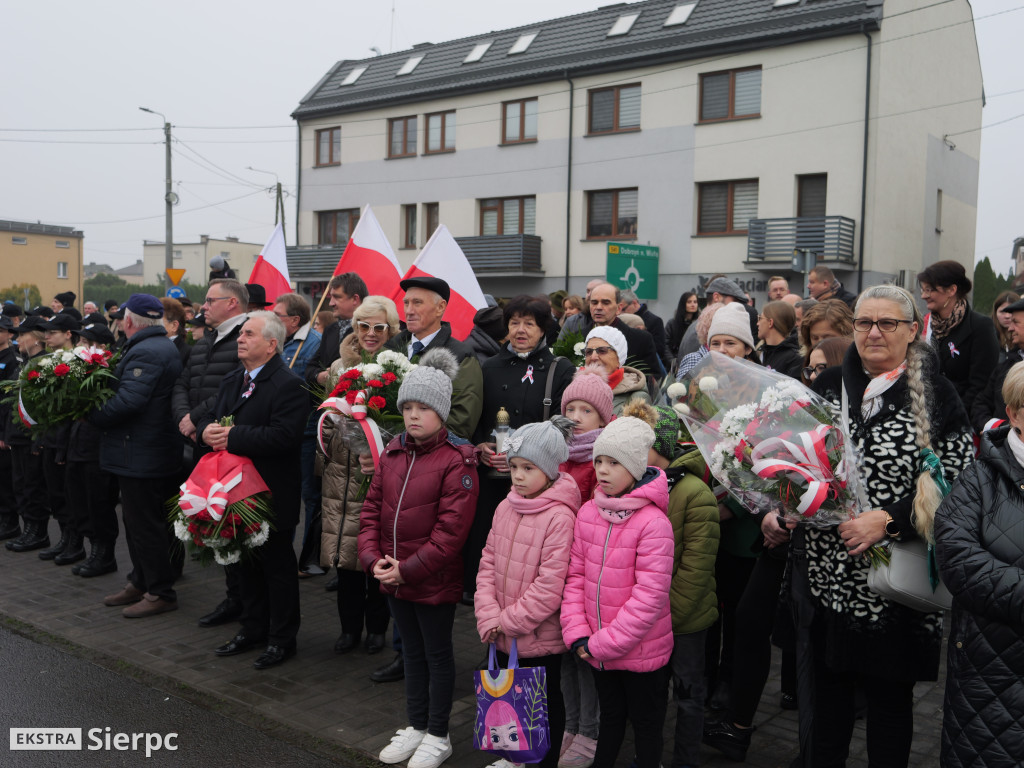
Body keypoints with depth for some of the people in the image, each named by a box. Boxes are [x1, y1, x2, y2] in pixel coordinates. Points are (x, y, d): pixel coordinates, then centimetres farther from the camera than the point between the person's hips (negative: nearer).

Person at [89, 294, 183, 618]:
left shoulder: (144, 352, -19)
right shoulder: (165, 347, 15)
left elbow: (127, 401, -27)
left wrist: (91, 415, -15)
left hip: (141, 454, -11)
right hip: (153, 453, 11)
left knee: (144, 525, -3)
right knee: (136, 521, 19)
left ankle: (160, 593, 5)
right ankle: (141, 582, 30)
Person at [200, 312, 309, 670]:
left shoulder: (289, 385, -16)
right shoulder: (231, 381, 13)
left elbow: (283, 436, -26)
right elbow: (209, 417, 13)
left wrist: (233, 437, -25)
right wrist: (208, 430, -11)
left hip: (272, 495, -8)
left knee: (278, 566, 4)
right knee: (246, 563, 19)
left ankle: (282, 638, 17)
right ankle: (252, 629, 34)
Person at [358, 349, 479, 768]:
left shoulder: (456, 461, -16)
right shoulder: (393, 454, 4)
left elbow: (451, 529, -20)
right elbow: (372, 509, 6)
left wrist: (409, 569, -20)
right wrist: (373, 557, -8)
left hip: (434, 581, -6)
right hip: (393, 577, 6)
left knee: (437, 654, 10)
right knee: (412, 651, 21)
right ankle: (415, 726, 37)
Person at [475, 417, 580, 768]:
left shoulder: (559, 517, -21)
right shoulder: (506, 508, 2)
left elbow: (550, 587, -23)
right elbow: (488, 564, 4)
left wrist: (508, 621, -16)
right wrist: (489, 616, -8)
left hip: (541, 637, -7)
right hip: (502, 635, 7)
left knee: (547, 701, 13)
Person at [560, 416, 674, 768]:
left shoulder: (653, 522, -20)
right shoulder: (587, 513, -2)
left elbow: (650, 594, -22)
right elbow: (575, 576, 2)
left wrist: (605, 643, -19)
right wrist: (578, 633, -8)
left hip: (641, 650, -5)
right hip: (597, 648, 5)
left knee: (646, 724, 15)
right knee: (610, 716, 25)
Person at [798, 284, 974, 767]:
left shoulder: (934, 396, -5)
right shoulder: (829, 386, 7)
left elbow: (957, 483, -10)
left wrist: (888, 520, -19)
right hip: (823, 579, 3)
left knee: (889, 698, 13)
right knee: (823, 695, 13)